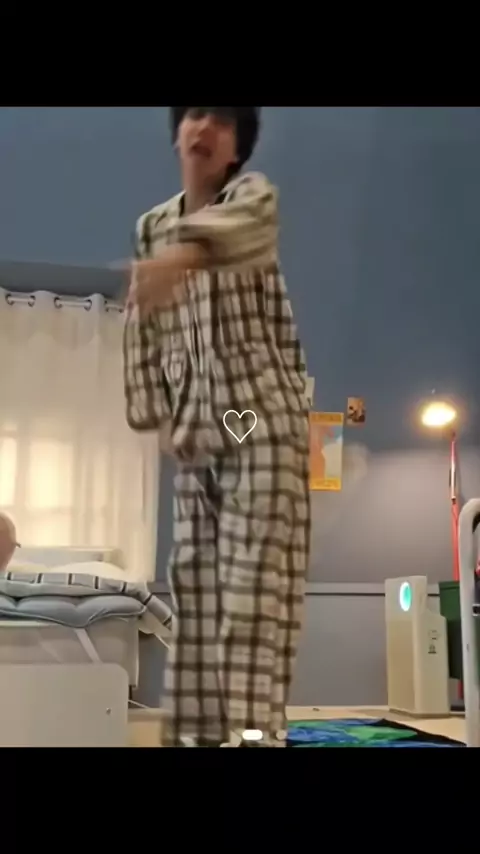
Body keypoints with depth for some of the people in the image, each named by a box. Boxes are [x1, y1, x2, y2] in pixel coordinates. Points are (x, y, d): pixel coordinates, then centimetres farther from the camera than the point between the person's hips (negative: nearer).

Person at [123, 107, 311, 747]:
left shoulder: (254, 195, 0)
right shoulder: (151, 228, 16)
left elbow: (234, 228, -26)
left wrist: (182, 256, -48)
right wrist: (151, 405, 8)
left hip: (264, 420, -5)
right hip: (196, 433, 5)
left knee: (255, 593, -12)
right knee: (195, 595, 3)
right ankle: (197, 736, 8)